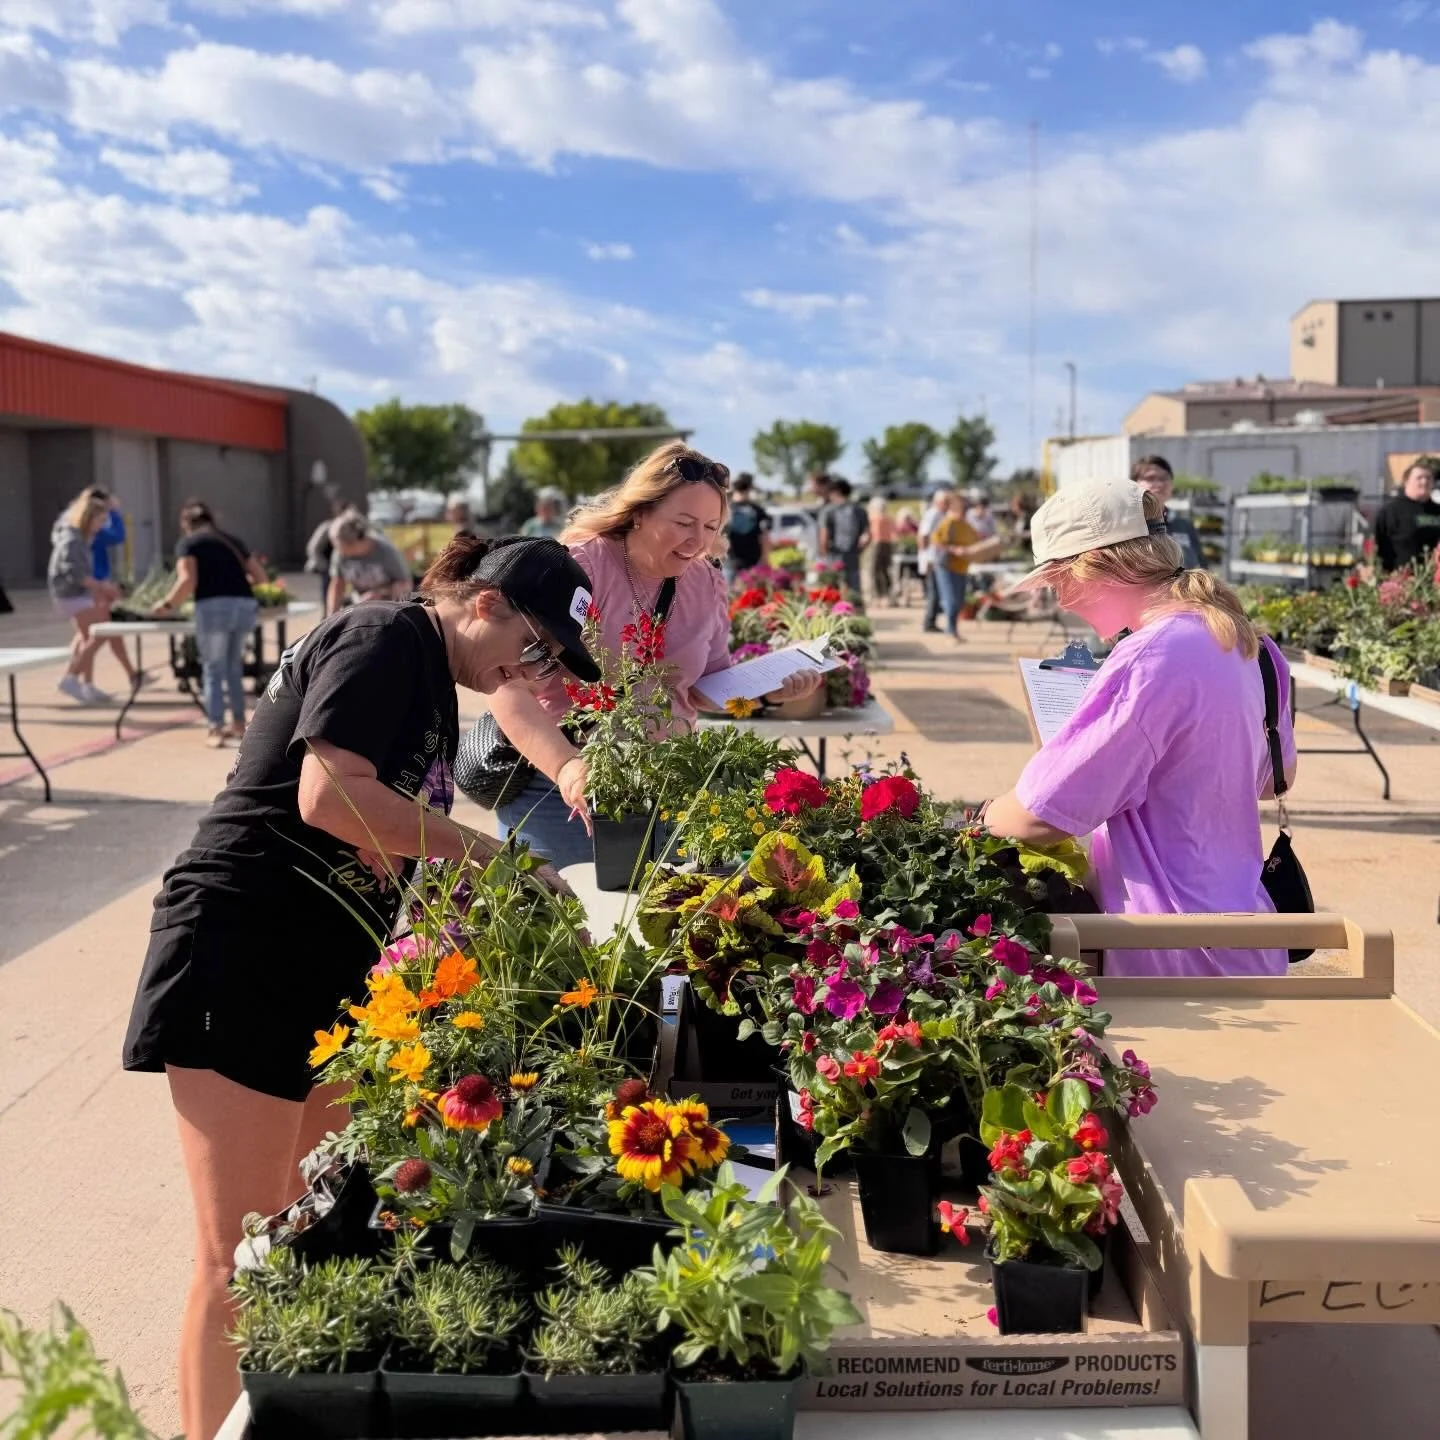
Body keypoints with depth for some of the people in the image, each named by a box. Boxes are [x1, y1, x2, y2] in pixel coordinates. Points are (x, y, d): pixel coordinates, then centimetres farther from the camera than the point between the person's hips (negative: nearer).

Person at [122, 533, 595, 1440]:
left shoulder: (436, 683, 16)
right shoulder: (385, 639, -12)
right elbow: (329, 795, -25)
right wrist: (490, 853, -17)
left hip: (330, 969, 9)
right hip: (240, 957, -9)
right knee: (240, 1257, -2)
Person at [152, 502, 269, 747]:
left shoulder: (188, 543, 10)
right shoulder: (232, 541, 24)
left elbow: (188, 581, -5)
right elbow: (261, 577, 22)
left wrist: (168, 604, 7)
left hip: (214, 607, -4)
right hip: (246, 606, 4)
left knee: (213, 670, 5)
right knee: (233, 666, 21)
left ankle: (216, 729, -2)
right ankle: (239, 723, 25)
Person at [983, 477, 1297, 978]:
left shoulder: (1152, 659, -22)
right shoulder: (1233, 640, 6)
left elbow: (1039, 817, -19)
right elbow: (1273, 778, 21)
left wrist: (984, 817, 1)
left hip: (1179, 958, -9)